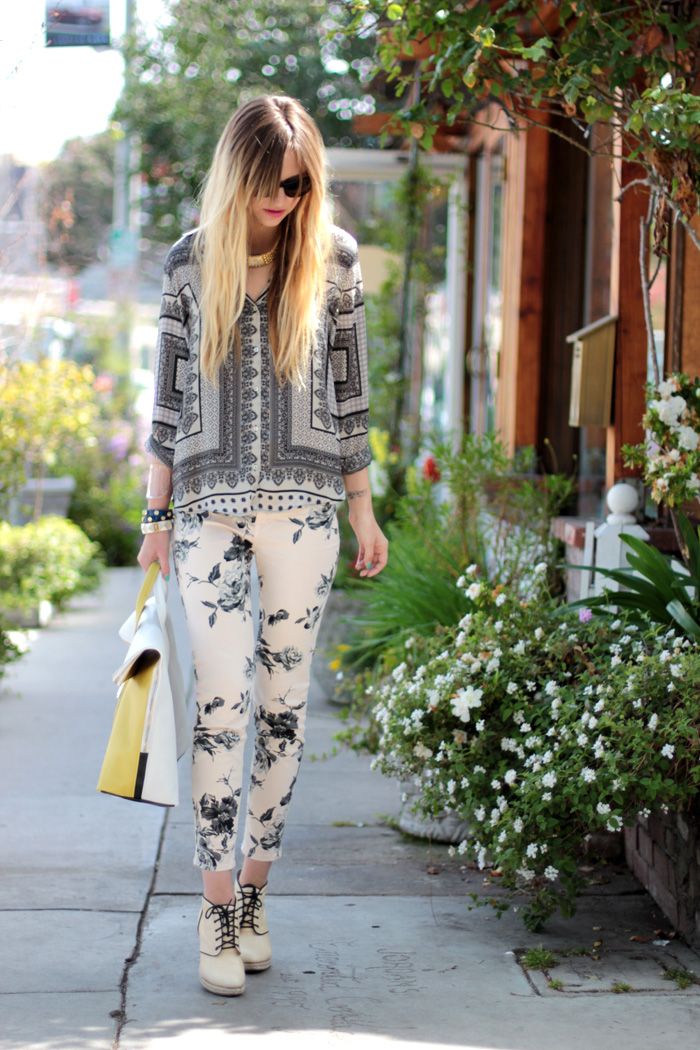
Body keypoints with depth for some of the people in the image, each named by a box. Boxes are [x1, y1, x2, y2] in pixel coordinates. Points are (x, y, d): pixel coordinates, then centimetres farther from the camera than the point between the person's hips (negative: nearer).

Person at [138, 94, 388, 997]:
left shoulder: (333, 260, 6)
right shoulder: (190, 263, 6)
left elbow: (348, 391, 9)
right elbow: (169, 395, 9)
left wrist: (362, 509, 9)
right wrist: (158, 513, 8)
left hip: (302, 506, 1)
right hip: (210, 507, 0)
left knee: (282, 700, 3)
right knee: (221, 701, -7)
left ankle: (254, 893, 16)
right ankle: (218, 909, 0)